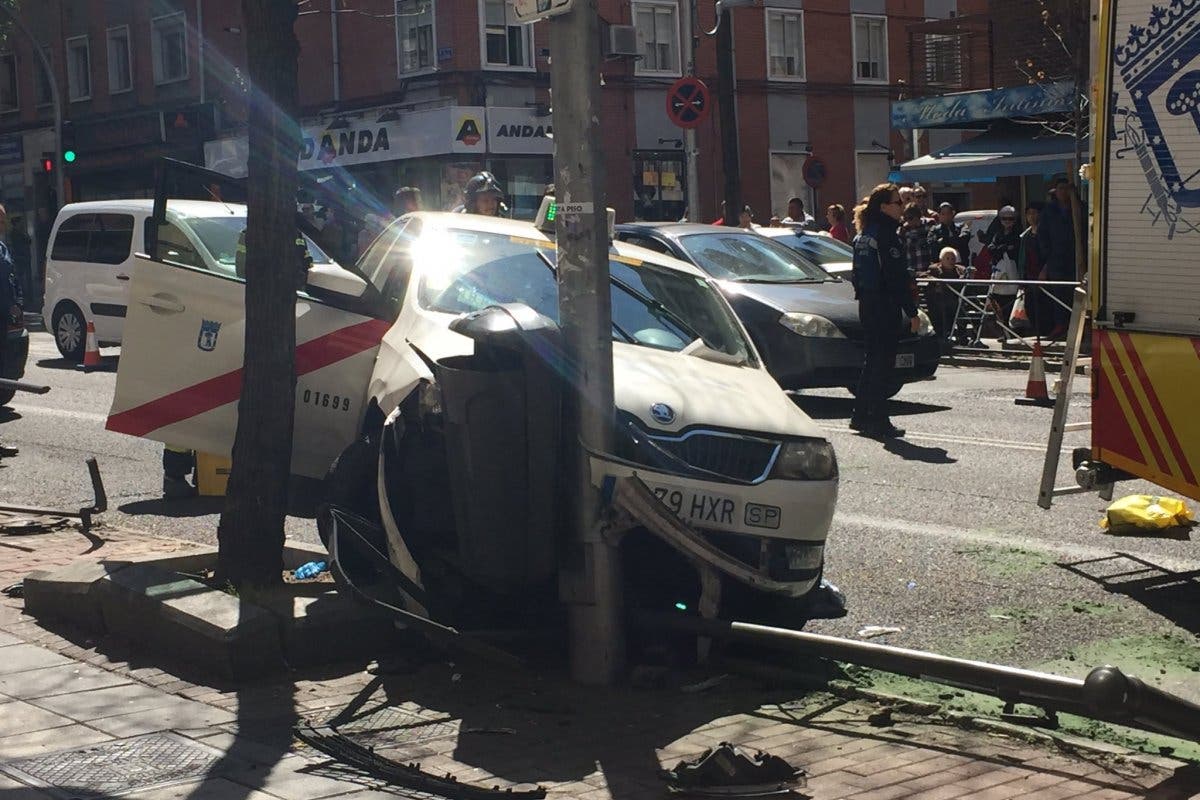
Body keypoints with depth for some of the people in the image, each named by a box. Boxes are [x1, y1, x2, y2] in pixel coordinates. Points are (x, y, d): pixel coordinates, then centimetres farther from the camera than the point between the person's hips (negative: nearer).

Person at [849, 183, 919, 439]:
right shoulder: (885, 234, -15)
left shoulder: (864, 234, 13)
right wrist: (912, 312, -16)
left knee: (872, 362, 16)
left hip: (867, 304, 9)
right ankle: (878, 422, -2)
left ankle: (861, 417, 21)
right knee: (883, 363, -4)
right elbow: (897, 278, -18)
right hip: (885, 307, -9)